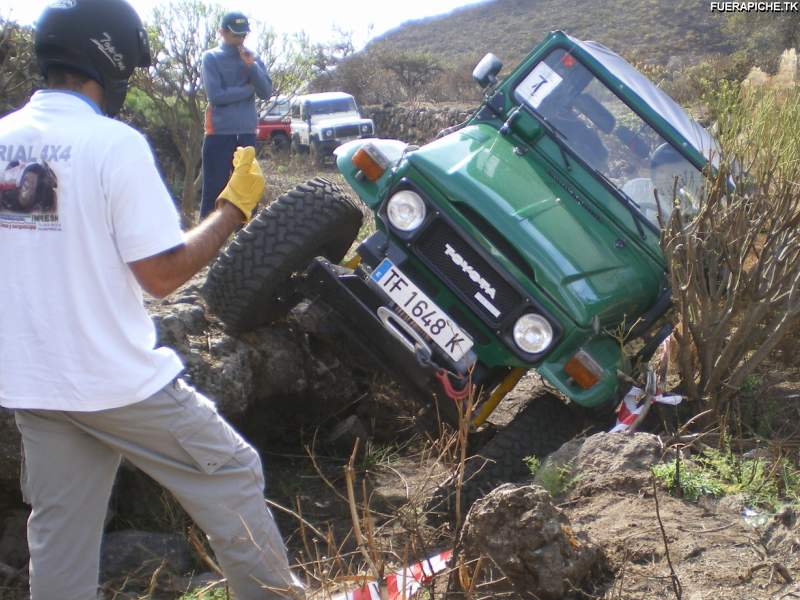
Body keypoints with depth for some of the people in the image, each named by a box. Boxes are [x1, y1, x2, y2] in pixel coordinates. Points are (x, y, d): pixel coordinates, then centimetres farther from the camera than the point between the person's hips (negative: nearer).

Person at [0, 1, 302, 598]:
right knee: (231, 478, 11)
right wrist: (235, 205, -7)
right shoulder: (114, 143, -17)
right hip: (117, 381, -6)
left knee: (57, 533, 17)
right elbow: (161, 274, -17)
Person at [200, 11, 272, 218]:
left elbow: (266, 92, 1)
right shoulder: (211, 57, 0)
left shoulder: (253, 58, 12)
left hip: (247, 133, 4)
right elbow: (215, 95, -13)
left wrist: (252, 66, -12)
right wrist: (249, 88, -7)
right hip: (219, 133, -4)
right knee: (214, 191, -4)